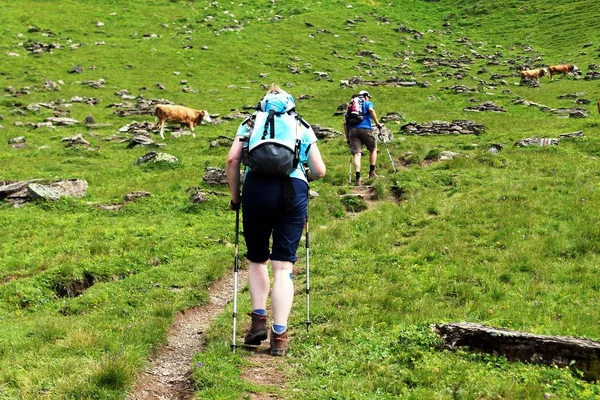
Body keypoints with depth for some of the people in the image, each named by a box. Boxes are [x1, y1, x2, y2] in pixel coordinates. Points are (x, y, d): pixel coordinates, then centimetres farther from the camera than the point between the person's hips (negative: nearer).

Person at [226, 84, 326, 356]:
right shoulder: (303, 129, 24)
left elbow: (232, 160, 6)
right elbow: (319, 171, 14)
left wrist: (235, 196, 16)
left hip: (257, 188, 0)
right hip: (294, 191, 0)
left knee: (257, 260, 19)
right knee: (283, 266, 3)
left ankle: (259, 320, 8)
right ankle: (279, 335, -1)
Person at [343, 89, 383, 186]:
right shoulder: (368, 103, 17)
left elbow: (345, 123, 22)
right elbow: (371, 110, -9)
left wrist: (347, 137, 23)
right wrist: (377, 123, -6)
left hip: (352, 130, 4)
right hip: (365, 128, -3)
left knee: (356, 154, -5)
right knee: (373, 149, 19)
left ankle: (358, 178, -17)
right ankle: (372, 172, 18)